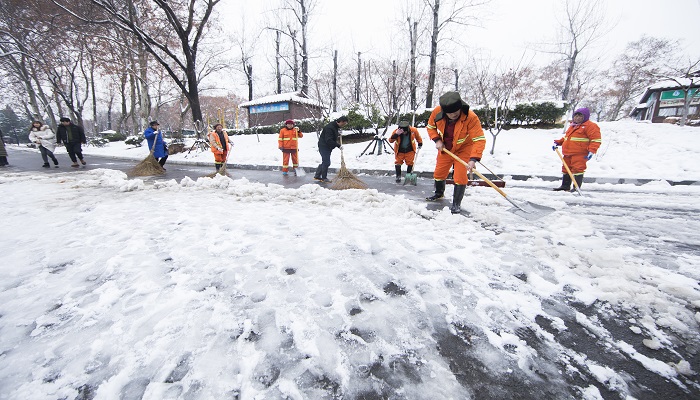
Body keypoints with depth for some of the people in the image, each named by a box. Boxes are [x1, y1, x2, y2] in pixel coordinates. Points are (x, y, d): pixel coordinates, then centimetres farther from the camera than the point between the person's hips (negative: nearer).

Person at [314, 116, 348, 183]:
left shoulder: (336, 126, 8)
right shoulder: (330, 127, -24)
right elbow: (329, 140, -29)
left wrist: (338, 133, 4)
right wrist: (338, 145, -28)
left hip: (327, 147, 10)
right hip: (324, 147, -10)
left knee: (325, 162, 15)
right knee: (326, 163, -6)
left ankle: (317, 176, 26)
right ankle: (324, 178, 7)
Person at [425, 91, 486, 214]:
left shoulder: (471, 117, -31)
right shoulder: (437, 112, -22)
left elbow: (479, 139, -32)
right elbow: (431, 126, -1)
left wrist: (473, 159, -44)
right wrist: (437, 140, -16)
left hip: (463, 150, -4)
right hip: (445, 149, 4)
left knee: (460, 176, -10)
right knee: (439, 173, 14)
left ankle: (456, 204, 8)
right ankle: (439, 193, 43)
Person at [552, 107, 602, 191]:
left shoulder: (590, 126, -4)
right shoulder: (572, 126, 22)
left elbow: (596, 140, -11)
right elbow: (566, 137, 34)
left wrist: (591, 151, -20)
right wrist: (558, 143, 20)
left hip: (580, 154, -9)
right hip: (568, 153, 9)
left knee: (577, 169, -10)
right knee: (566, 169, 13)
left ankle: (576, 187, -4)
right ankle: (565, 186, 23)